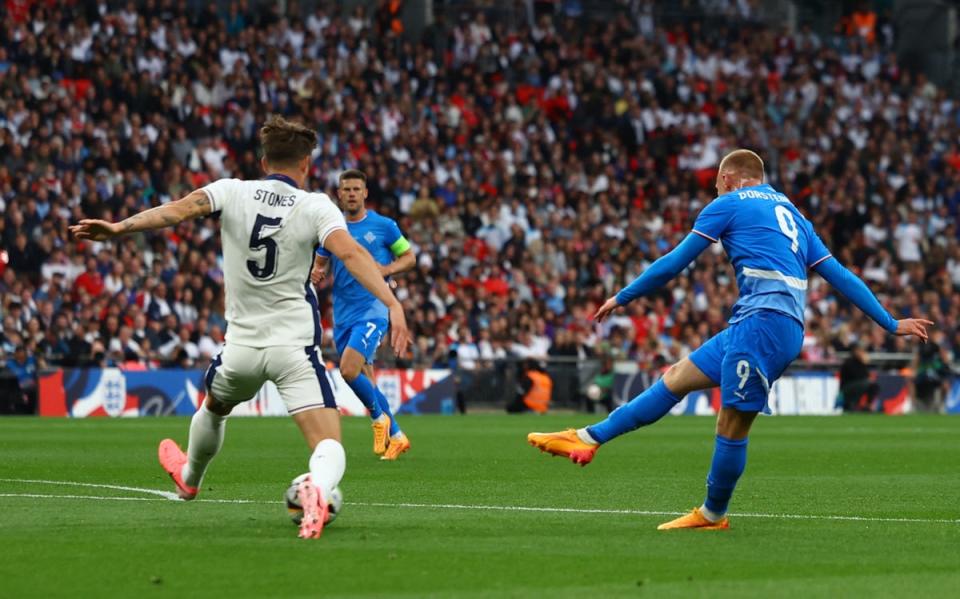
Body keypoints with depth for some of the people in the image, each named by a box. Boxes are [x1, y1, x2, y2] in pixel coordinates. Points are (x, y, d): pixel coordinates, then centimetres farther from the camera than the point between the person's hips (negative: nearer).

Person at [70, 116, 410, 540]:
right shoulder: (316, 207, -4)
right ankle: (317, 489, -46)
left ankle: (189, 478, 61)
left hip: (242, 346, 3)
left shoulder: (233, 192, 1)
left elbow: (180, 209, -15)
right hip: (295, 346, -3)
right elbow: (350, 253, -19)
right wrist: (392, 303, -26)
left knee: (214, 408, 36)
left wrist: (120, 228, -23)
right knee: (330, 451, -11)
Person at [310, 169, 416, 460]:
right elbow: (320, 264, 17)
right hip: (342, 314, 5)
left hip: (372, 309, -5)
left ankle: (380, 417, 3)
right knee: (365, 381, 8)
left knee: (349, 370, -22)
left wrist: (388, 269, -13)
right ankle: (396, 436, 22)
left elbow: (409, 256, 6)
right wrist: (316, 274, -6)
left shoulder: (383, 226, -2)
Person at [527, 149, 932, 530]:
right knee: (678, 377, 10)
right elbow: (839, 275, 23)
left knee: (732, 424, -3)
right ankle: (588, 439, 10)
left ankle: (713, 515, 4)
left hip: (763, 321, -9)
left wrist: (623, 297, 19)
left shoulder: (728, 204, 7)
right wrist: (891, 324, 25)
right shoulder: (790, 212, 27)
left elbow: (674, 263, 8)